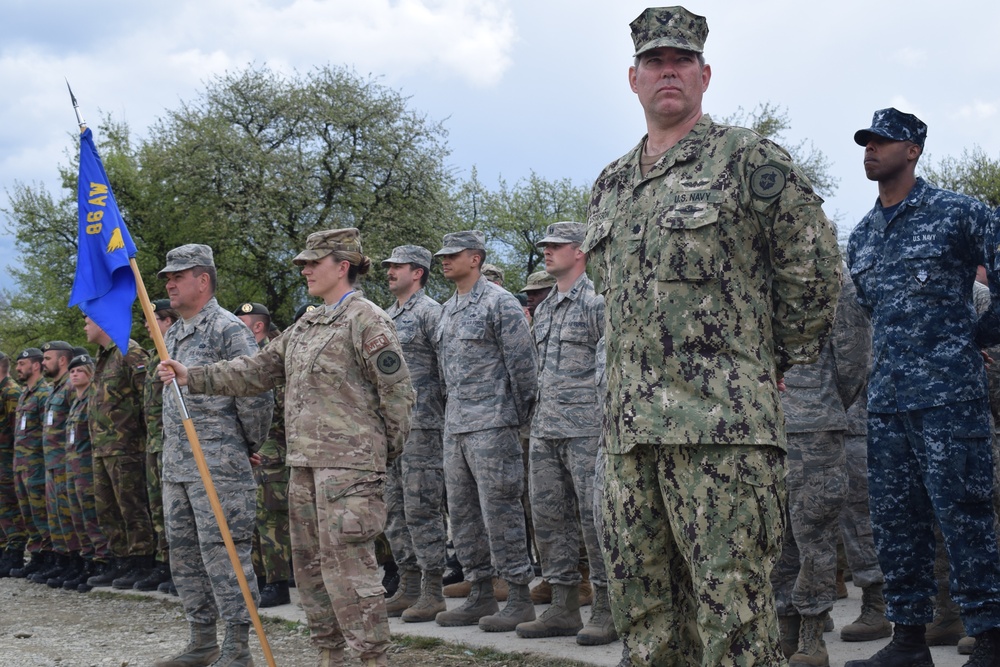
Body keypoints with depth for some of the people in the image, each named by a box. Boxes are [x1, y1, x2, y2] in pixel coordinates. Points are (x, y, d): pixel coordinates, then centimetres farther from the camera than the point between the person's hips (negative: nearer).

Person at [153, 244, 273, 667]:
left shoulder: (227, 329, -10)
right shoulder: (171, 336, 17)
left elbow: (256, 394, -14)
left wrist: (252, 445, -4)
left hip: (218, 463, -9)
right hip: (175, 465, 9)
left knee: (223, 551, -8)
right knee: (184, 553, 12)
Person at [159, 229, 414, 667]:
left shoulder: (366, 320, -9)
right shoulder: (305, 326, 17)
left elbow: (397, 391, -10)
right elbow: (257, 370, 17)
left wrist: (387, 450, -3)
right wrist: (191, 378, 11)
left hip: (349, 462, -9)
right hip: (305, 462, 9)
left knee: (345, 562, -11)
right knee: (309, 563, 13)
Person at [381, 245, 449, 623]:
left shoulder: (430, 312, -7)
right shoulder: (386, 318, 19)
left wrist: (449, 418, -15)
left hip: (421, 425, -9)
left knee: (422, 509, -7)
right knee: (395, 510, 10)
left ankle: (432, 592, -2)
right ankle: (409, 587, 17)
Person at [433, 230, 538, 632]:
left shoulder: (499, 303, -7)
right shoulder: (448, 309, 17)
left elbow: (522, 362, -9)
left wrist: (521, 416, -7)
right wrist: (452, 412, 17)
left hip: (491, 424, -9)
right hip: (455, 426, 9)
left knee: (500, 510, -7)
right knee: (463, 512, 10)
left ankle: (520, 598, -2)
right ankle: (480, 596, 18)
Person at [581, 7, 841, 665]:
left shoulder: (748, 159, 0)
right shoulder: (610, 186, 19)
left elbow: (815, 270, 0)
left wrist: (777, 358, 6)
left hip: (724, 422, -7)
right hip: (630, 431, 7)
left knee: (733, 612, -8)